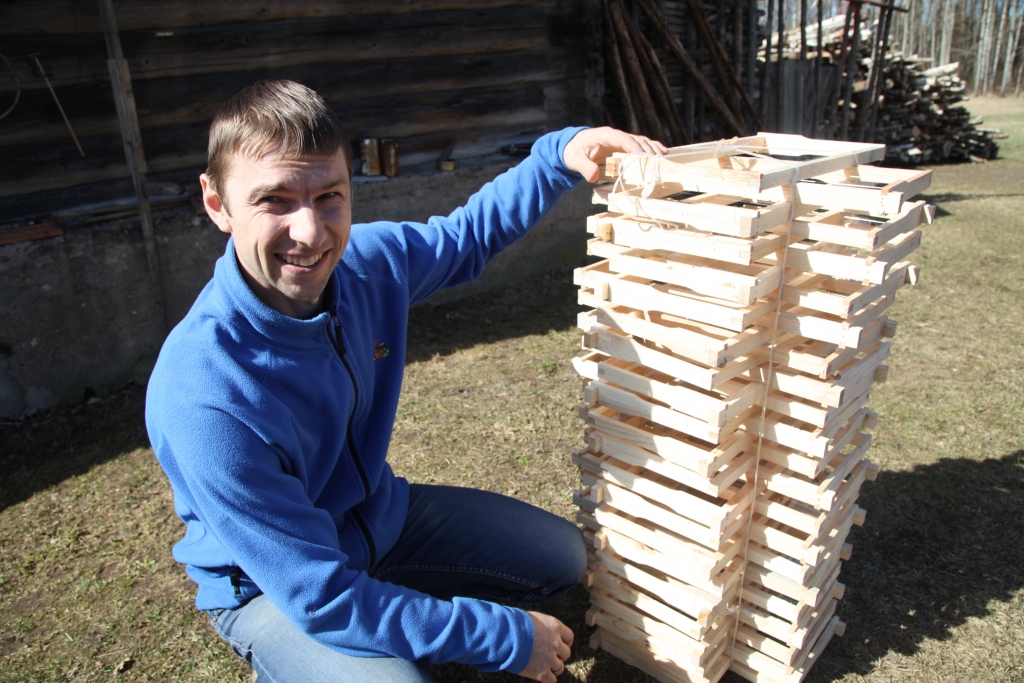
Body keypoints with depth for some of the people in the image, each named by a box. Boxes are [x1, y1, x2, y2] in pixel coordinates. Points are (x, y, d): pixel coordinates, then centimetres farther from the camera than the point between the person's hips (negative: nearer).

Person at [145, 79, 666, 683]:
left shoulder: (368, 261, -19)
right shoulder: (200, 395, -36)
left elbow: (469, 234, 4)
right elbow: (319, 598, -32)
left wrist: (561, 155, -10)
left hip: (379, 514, 6)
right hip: (270, 585, -5)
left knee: (564, 560, 11)